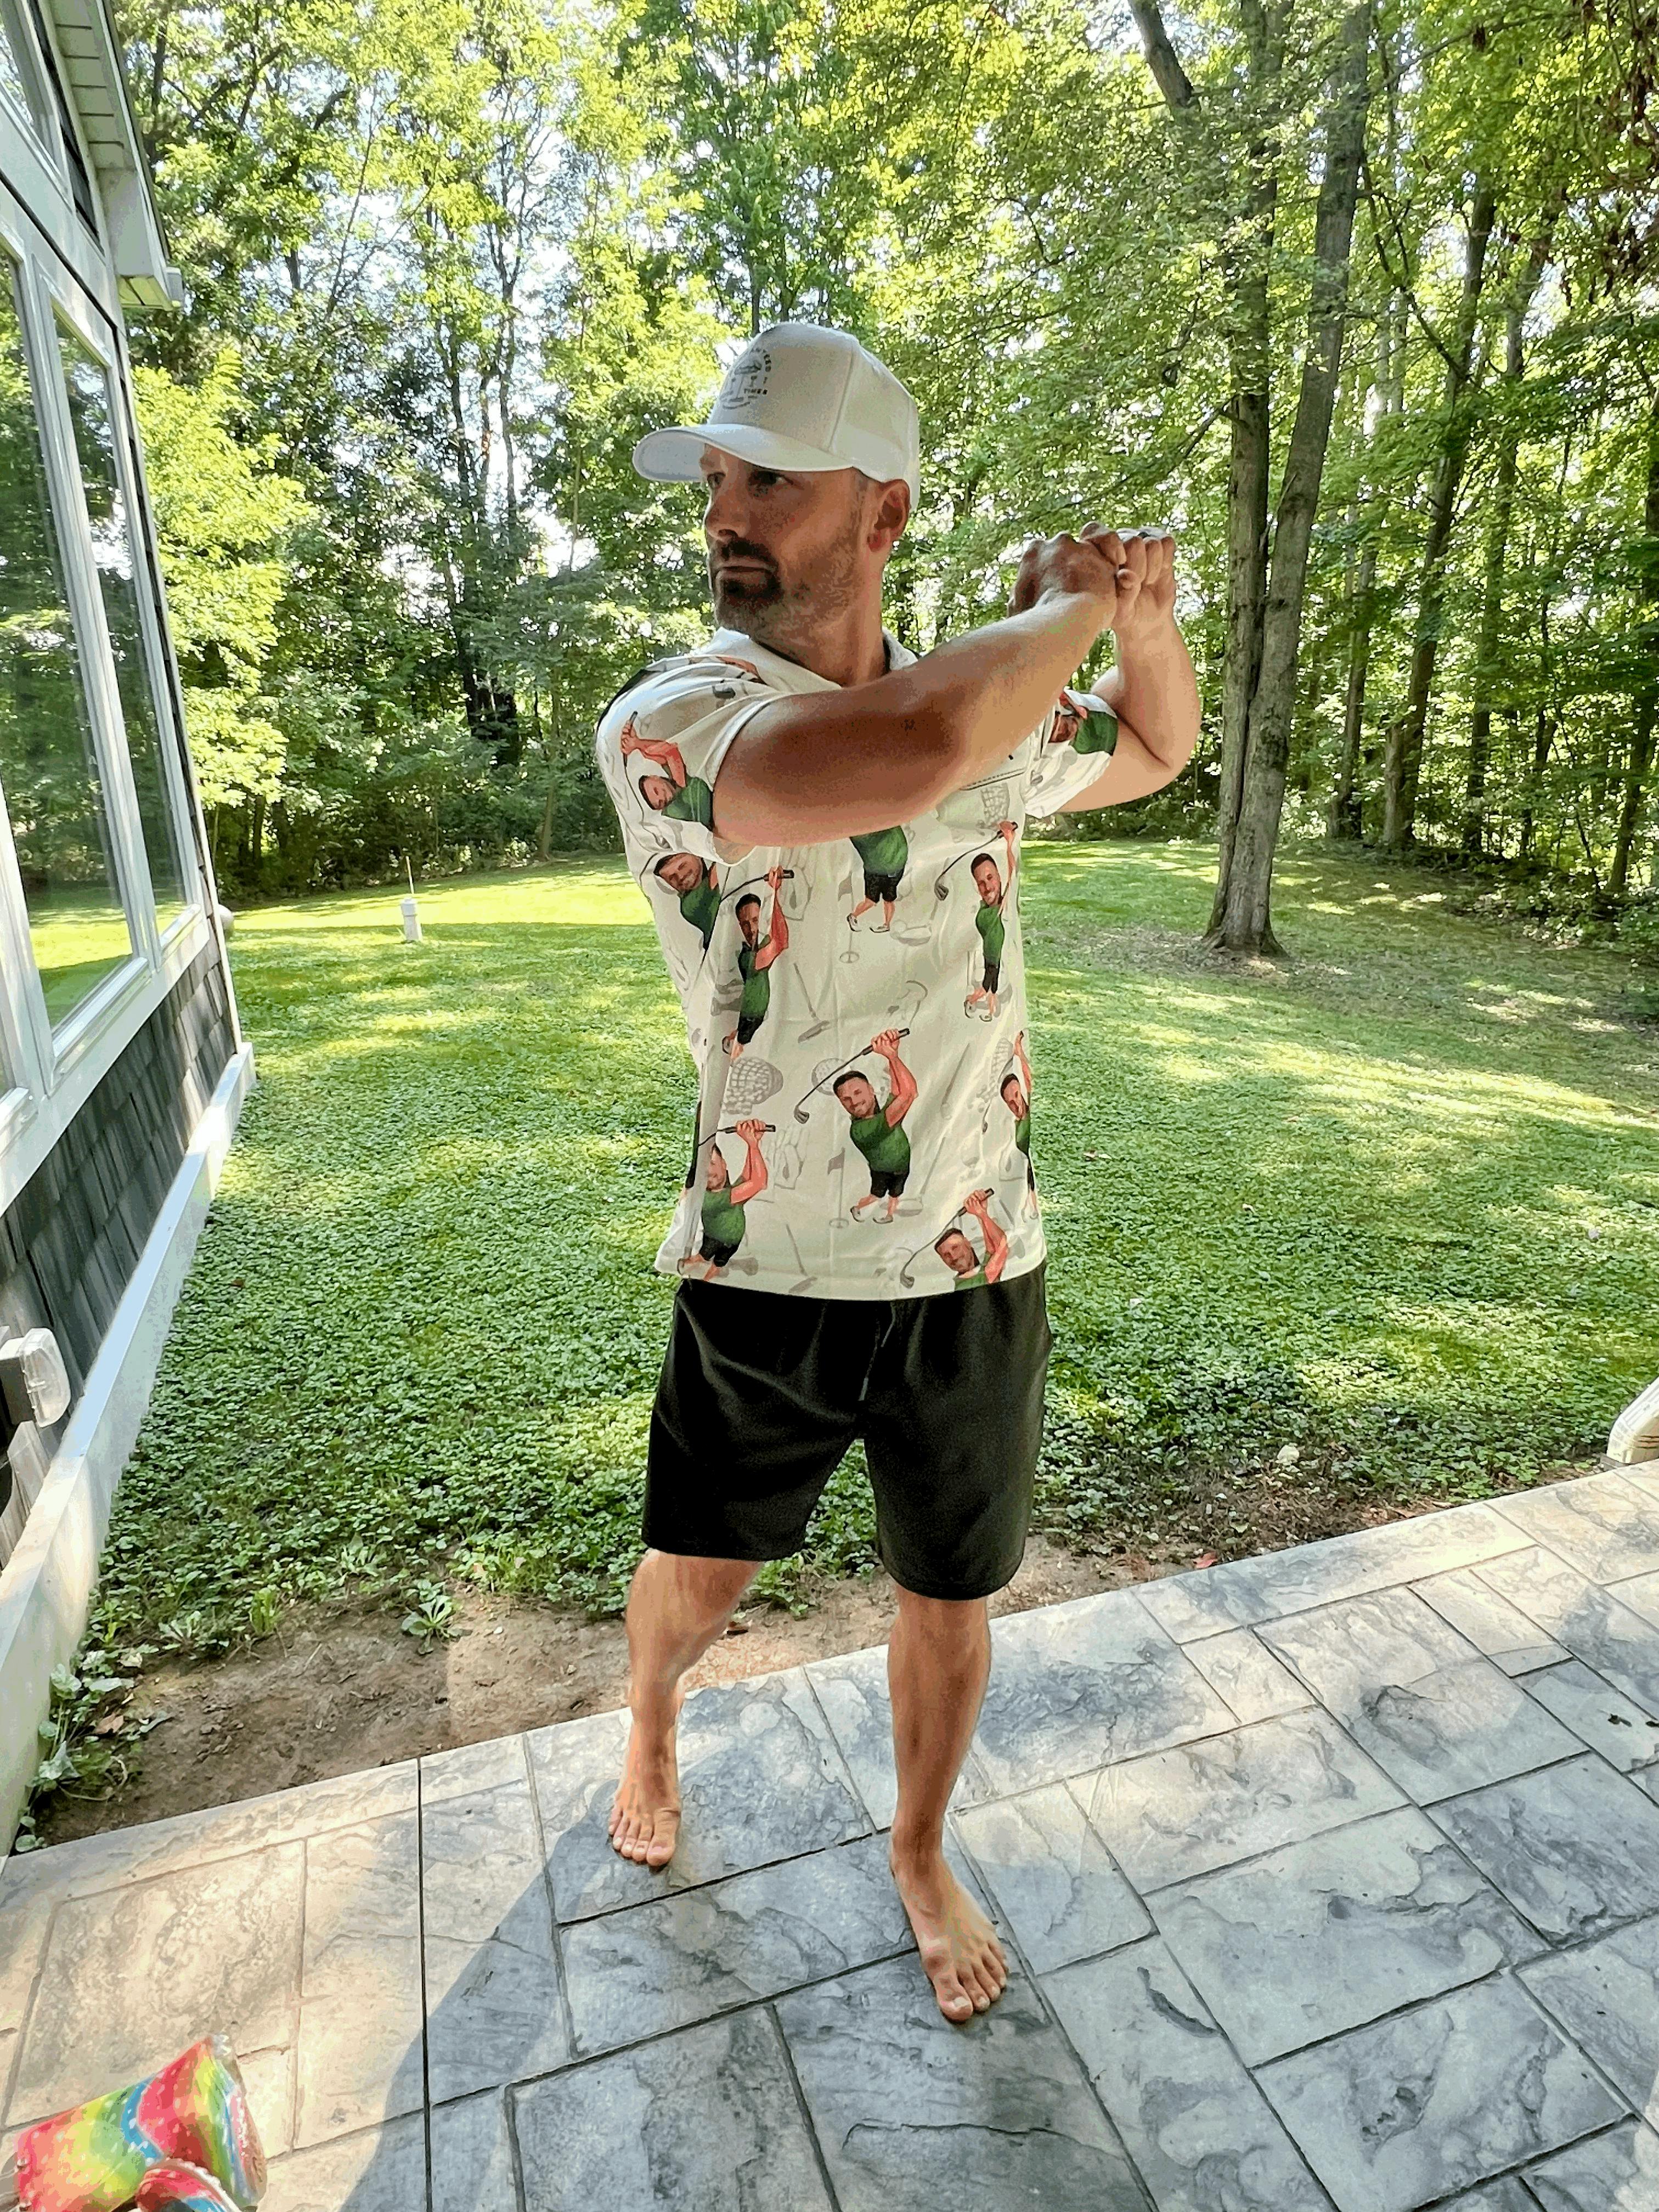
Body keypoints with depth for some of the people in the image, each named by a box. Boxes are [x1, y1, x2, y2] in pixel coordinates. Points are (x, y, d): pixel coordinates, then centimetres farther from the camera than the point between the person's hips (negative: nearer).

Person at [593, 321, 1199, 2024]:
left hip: (974, 1277, 3)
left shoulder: (986, 713, 0)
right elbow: (901, 751, -37)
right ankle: (649, 1734, 58)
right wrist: (1074, 604, -17)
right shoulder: (668, 720, -17)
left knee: (948, 1609, 20)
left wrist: (1141, 610, -3)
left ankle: (920, 1855, 50)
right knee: (694, 1579, 21)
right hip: (765, 1285, -2)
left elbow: (1160, 749, 19)